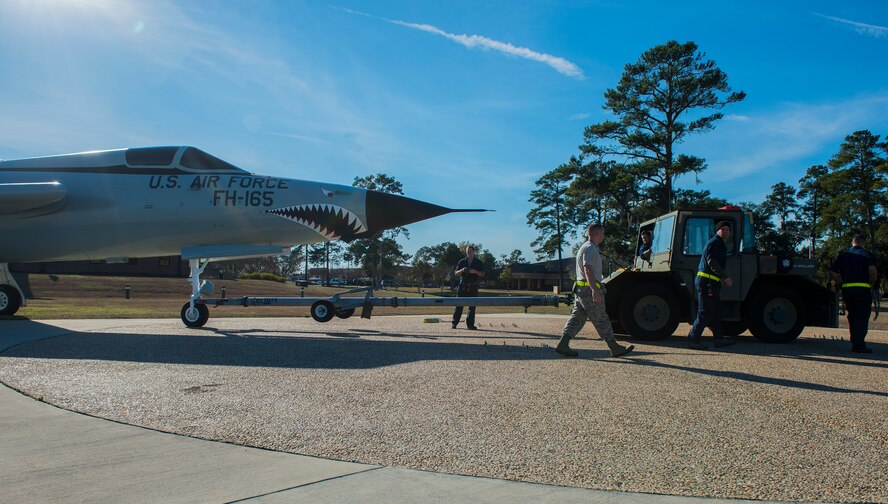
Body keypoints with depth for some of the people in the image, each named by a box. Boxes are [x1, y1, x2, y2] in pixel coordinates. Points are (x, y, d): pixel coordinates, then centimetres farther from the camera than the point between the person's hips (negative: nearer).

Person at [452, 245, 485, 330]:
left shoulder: (478, 262, 8)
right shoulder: (462, 262, 11)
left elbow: (482, 274, 4)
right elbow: (456, 273, 9)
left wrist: (475, 271, -14)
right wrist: (462, 270, -11)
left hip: (473, 287, 0)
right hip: (463, 286, 0)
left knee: (472, 306, -2)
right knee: (459, 304, -3)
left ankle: (470, 324, 0)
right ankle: (454, 323, 0)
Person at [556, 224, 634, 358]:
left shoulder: (585, 247, 22)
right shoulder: (590, 248, -12)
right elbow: (588, 269, -23)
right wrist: (595, 290, -31)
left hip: (580, 289, 10)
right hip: (589, 289, -10)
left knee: (577, 317, 6)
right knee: (601, 320, -2)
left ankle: (563, 344, -2)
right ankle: (615, 348, 7)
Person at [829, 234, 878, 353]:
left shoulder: (843, 255, 13)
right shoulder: (866, 255, 1)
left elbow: (832, 272, 8)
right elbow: (872, 269, -17)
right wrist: (872, 282, -2)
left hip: (846, 289, 4)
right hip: (862, 289, -4)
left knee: (852, 316, 15)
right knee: (862, 318, -1)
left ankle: (854, 342, 21)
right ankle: (859, 345, -5)